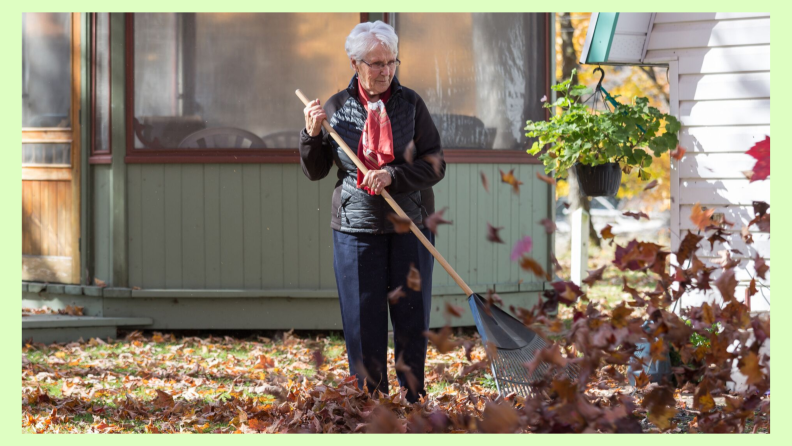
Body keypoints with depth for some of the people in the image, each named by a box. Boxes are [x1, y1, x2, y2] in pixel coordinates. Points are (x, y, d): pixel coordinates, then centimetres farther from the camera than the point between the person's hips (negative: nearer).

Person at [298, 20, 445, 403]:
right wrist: (312, 135, -9)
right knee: (363, 319, 1)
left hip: (410, 227, 0)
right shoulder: (336, 107, 2)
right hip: (356, 228, 0)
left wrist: (393, 175, -18)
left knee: (412, 316, 5)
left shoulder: (411, 104, 0)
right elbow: (314, 172, 8)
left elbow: (435, 165, -3)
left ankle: (413, 402, 17)